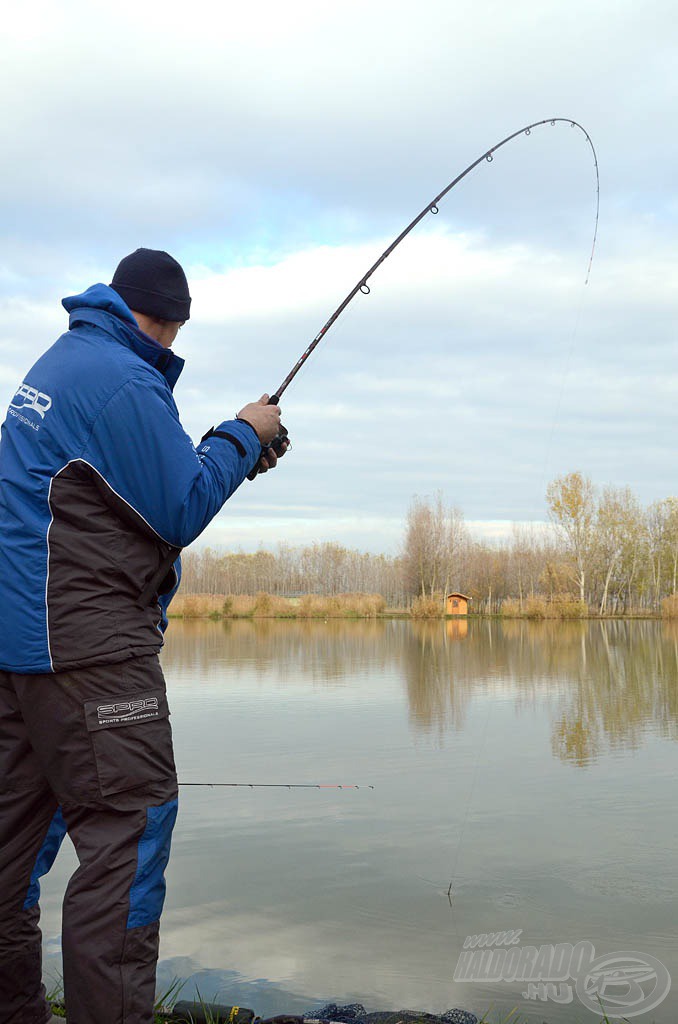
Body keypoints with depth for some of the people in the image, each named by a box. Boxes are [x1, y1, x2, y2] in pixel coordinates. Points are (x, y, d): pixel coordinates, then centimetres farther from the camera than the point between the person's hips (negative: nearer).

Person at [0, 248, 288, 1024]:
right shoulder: (124, 380, -14)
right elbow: (180, 512, -14)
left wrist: (228, 450, 16)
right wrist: (242, 436, -1)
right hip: (84, 638, -10)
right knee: (130, 820, -6)